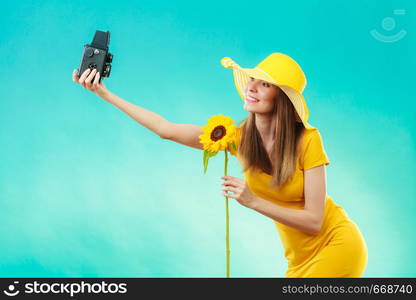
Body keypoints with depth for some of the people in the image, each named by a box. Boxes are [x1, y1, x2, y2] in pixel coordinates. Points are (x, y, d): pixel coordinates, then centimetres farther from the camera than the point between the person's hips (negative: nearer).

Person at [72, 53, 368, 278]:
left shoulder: (307, 139, -21)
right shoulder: (239, 138, -8)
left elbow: (314, 220, -20)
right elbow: (166, 129, -9)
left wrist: (252, 201, -30)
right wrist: (104, 92, -11)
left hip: (337, 244, -5)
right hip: (299, 257, 5)